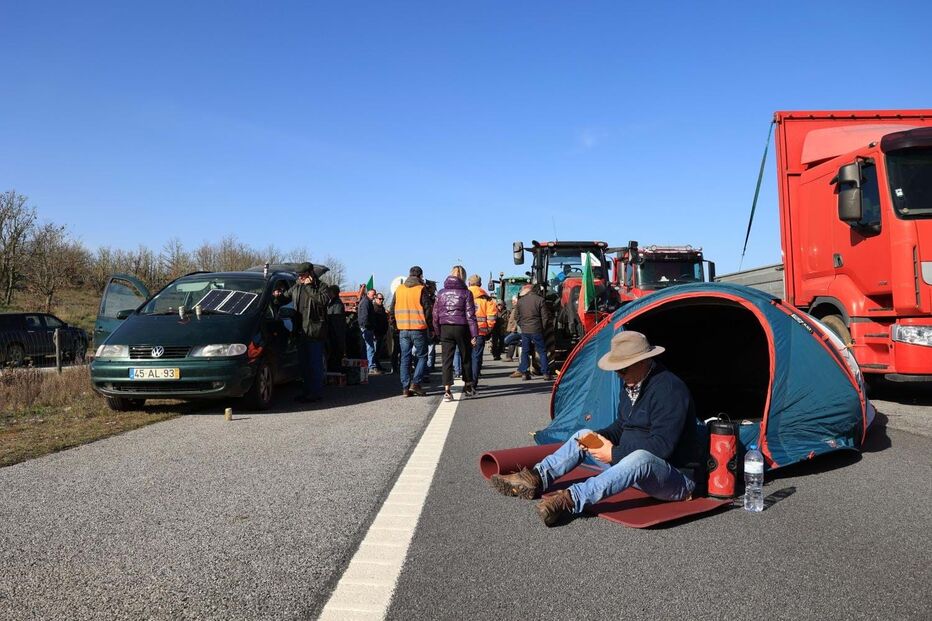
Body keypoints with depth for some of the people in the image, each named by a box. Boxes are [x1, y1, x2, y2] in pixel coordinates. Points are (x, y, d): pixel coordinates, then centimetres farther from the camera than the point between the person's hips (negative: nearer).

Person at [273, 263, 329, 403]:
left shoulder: (320, 287, -4)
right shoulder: (296, 287, 15)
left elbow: (323, 300, -23)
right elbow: (286, 298, 25)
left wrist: (309, 287, -18)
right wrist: (279, 296, 2)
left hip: (315, 332, -7)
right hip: (301, 331, 7)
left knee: (315, 363, -4)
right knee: (303, 363, 13)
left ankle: (316, 392, 2)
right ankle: (306, 391, 23)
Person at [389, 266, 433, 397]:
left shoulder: (399, 289, 8)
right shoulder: (422, 289, -6)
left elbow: (393, 309, 11)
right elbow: (428, 309, -7)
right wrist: (425, 323, 6)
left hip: (402, 329, 4)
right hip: (419, 328, -4)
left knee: (405, 358, 9)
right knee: (422, 357, 7)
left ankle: (405, 388, 8)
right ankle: (415, 383, -5)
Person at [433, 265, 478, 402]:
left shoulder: (441, 292, 5)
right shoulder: (465, 293, -5)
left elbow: (435, 313, 6)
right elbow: (470, 314, -7)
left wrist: (437, 331, 13)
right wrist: (474, 334, -6)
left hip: (445, 329, 2)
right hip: (461, 328, -2)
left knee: (447, 360, 2)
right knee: (466, 358, 14)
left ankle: (447, 390, -7)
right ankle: (468, 387, 26)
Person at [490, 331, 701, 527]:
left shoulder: (669, 389, -23)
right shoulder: (630, 383, 6)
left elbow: (662, 446, -28)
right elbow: (621, 426, 17)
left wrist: (613, 454, -22)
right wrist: (600, 437, -5)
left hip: (676, 478, -9)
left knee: (640, 458, -42)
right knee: (583, 435, 5)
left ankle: (571, 500, -49)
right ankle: (536, 479, -8)